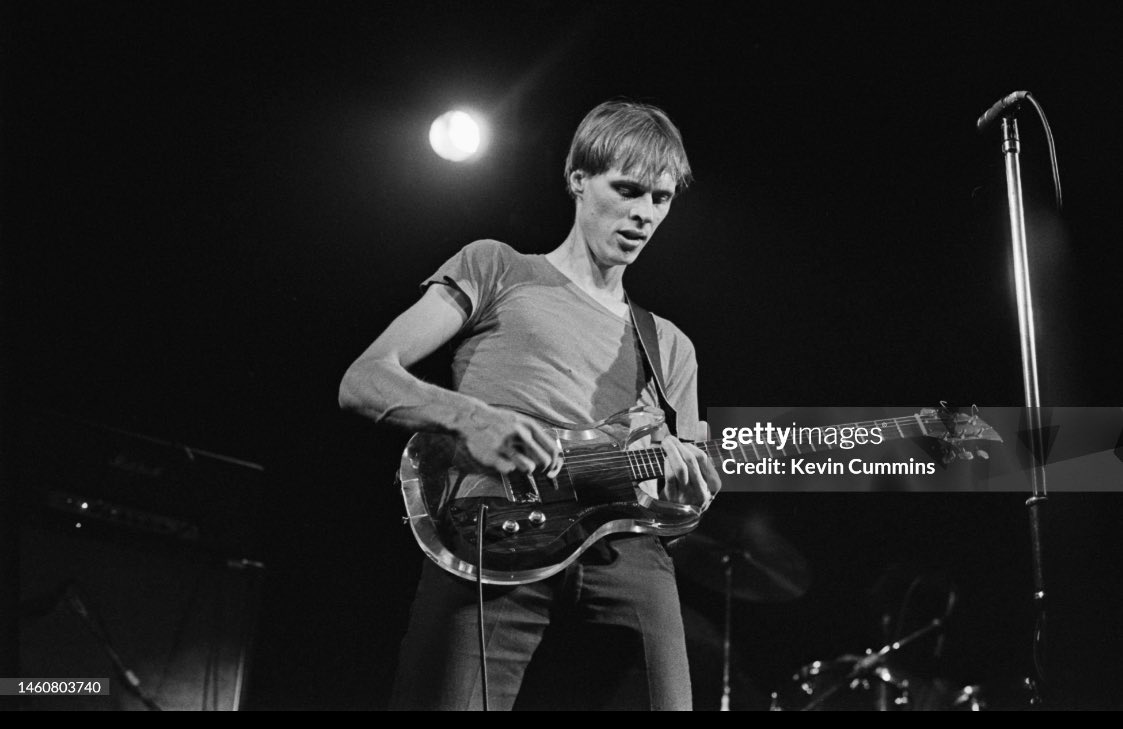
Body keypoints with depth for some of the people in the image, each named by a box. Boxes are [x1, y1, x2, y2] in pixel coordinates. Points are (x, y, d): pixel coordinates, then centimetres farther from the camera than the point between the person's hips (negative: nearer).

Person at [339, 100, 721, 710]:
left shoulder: (670, 347, 29)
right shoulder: (495, 269, 18)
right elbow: (361, 383, 7)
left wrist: (683, 495, 1)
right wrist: (471, 417, -12)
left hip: (622, 551, 4)